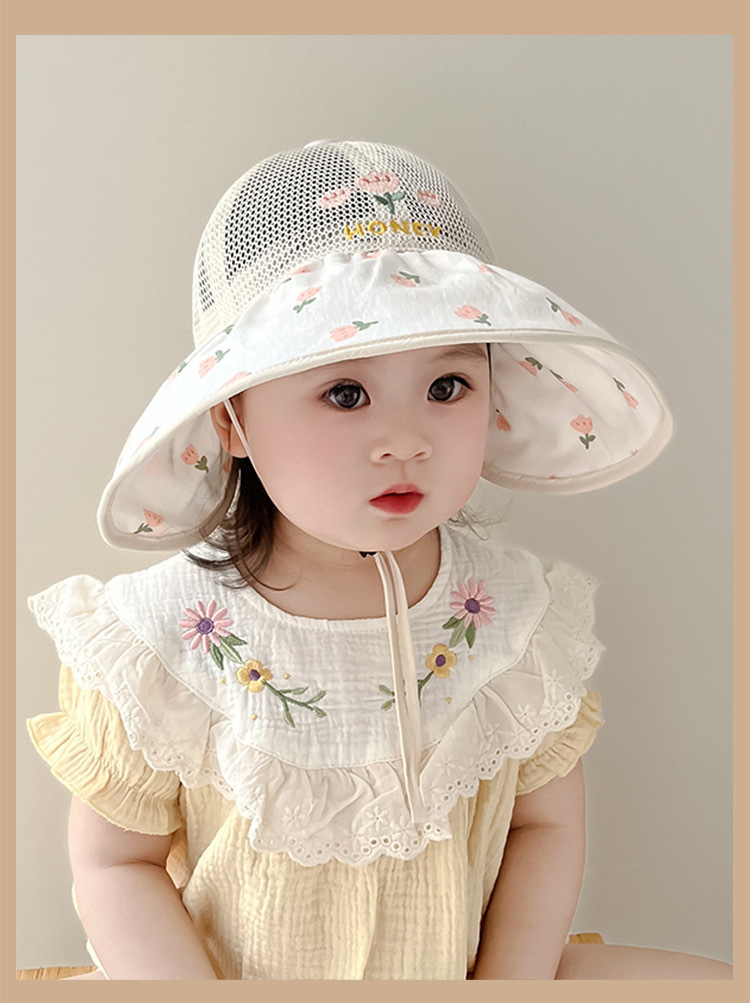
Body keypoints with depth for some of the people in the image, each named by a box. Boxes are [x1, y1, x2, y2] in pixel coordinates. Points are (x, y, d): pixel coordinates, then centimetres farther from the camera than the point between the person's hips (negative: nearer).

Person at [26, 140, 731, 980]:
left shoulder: (517, 617, -12)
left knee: (710, 979, -7)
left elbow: (544, 824, -1)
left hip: (464, 970, 3)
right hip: (224, 973, -2)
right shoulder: (162, 644, -18)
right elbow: (117, 862, -8)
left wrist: (508, 982, -11)